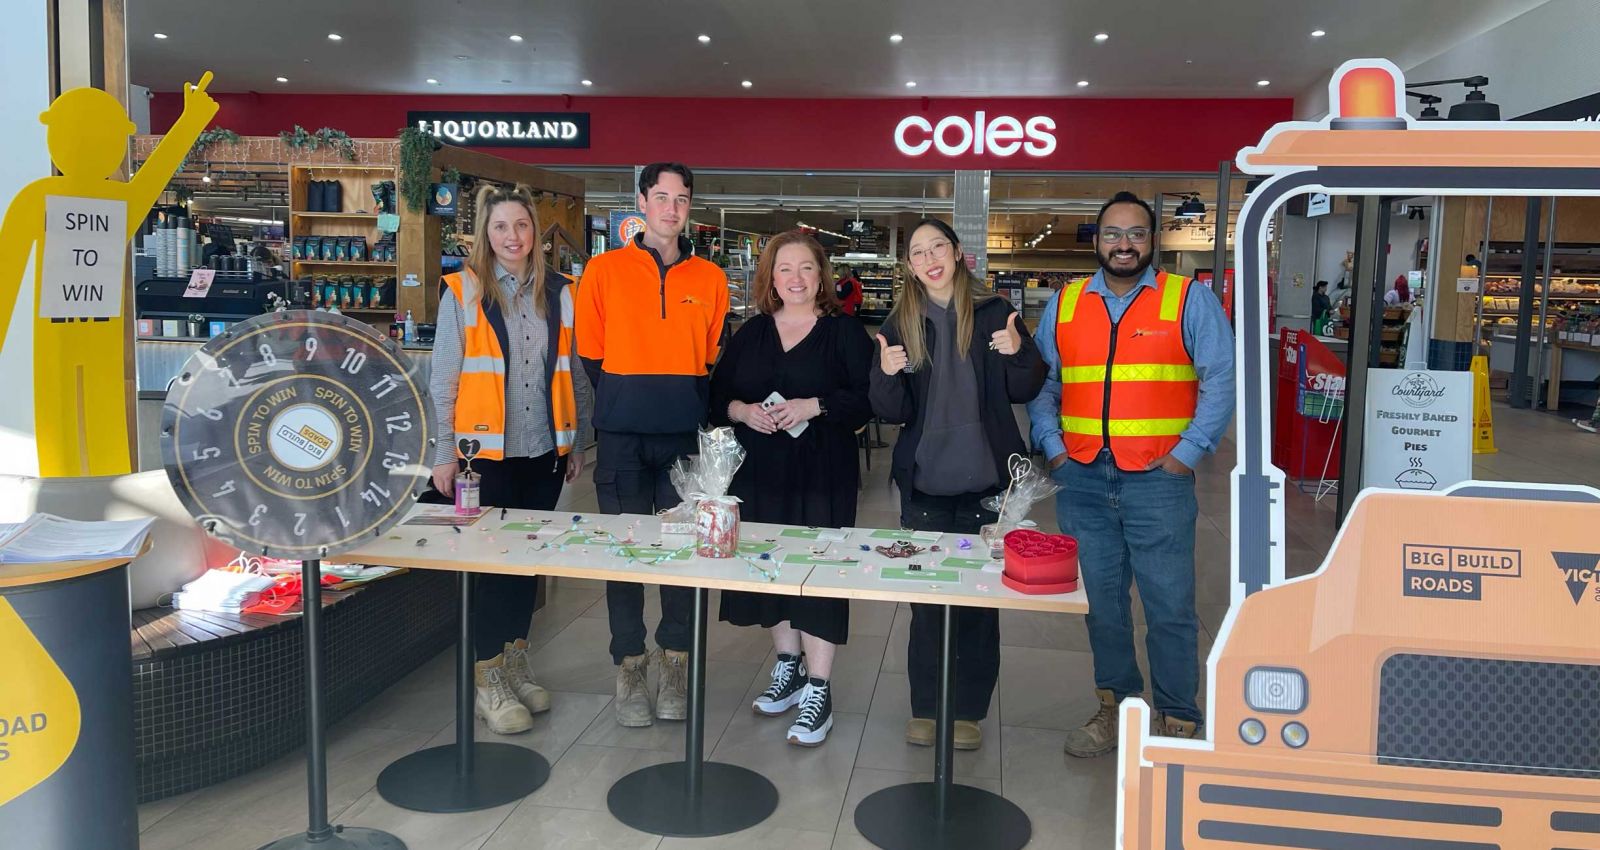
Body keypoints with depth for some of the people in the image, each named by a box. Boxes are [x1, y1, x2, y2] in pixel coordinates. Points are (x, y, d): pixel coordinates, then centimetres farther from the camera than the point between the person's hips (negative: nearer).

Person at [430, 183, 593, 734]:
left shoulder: (559, 294, 7)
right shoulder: (463, 292, -2)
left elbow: (575, 375, 11)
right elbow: (443, 379, -2)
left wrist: (578, 442, 9)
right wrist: (444, 454, -5)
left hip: (545, 452, 3)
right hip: (487, 451, -3)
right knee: (490, 560, 2)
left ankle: (516, 664, 26)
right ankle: (488, 682, 13)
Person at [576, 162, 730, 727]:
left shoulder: (710, 279, 9)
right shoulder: (603, 271, 4)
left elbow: (715, 360, 13)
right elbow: (591, 353, 7)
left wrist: (695, 412, 5)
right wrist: (622, 405, 6)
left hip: (686, 434, 1)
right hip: (622, 436, -1)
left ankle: (675, 665, 18)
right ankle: (629, 669, 15)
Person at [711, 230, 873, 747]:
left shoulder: (845, 332, -1)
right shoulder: (750, 334, 12)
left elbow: (868, 398, -8)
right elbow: (717, 394, 11)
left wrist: (814, 406, -19)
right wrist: (742, 410, -10)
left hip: (822, 476, -4)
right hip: (759, 473, 5)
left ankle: (819, 690, 4)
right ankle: (789, 667, 30)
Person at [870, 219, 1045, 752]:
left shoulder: (993, 313, 2)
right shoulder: (901, 323, 5)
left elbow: (1024, 392, 5)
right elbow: (892, 413, 4)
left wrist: (1019, 353, -15)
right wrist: (887, 375, -16)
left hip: (985, 481, -1)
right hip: (924, 483, 1)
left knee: (979, 600, 6)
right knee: (925, 599, 6)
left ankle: (969, 712, 19)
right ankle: (925, 708, 20)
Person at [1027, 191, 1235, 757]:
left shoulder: (1189, 300, 2)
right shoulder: (1064, 304, 11)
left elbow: (1222, 378, -2)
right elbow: (1040, 384, 13)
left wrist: (1188, 452, -8)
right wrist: (1053, 448, 2)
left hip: (1158, 479, -3)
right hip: (1082, 479, 3)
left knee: (1170, 607, 0)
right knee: (1101, 603, 11)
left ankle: (1178, 723, 15)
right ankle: (1114, 707, 26)